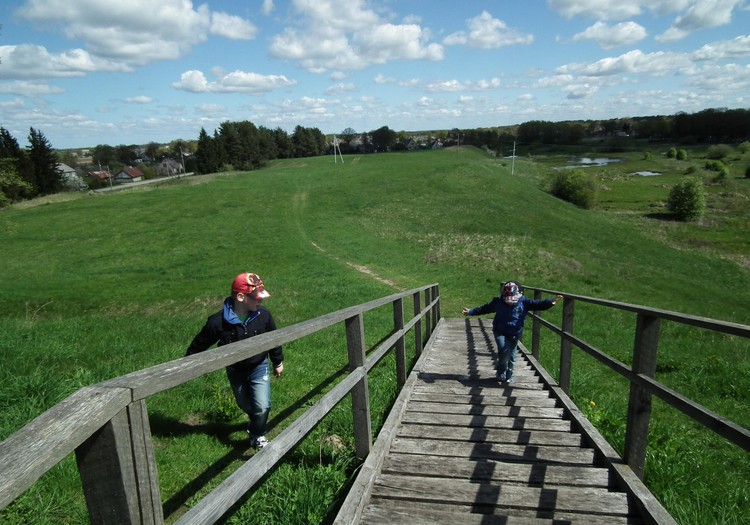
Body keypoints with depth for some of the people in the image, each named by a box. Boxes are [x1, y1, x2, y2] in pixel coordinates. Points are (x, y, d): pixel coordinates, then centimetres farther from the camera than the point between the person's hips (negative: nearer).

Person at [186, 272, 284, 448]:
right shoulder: (218, 322, -29)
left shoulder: (263, 315, -22)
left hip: (259, 367, 0)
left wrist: (278, 362, 8)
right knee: (245, 405, 20)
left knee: (262, 406, -9)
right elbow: (199, 345, -12)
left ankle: (257, 434, 23)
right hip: (235, 371, 0)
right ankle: (255, 423, 55)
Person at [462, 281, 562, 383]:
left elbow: (537, 304, -14)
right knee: (504, 350, -22)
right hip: (500, 332, -2)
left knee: (511, 355, 7)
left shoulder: (524, 301, -7)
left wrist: (551, 302, -30)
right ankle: (501, 372, 2)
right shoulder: (498, 301, -7)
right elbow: (484, 308, 4)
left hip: (514, 334, 2)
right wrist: (470, 312, 6)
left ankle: (509, 375, 30)